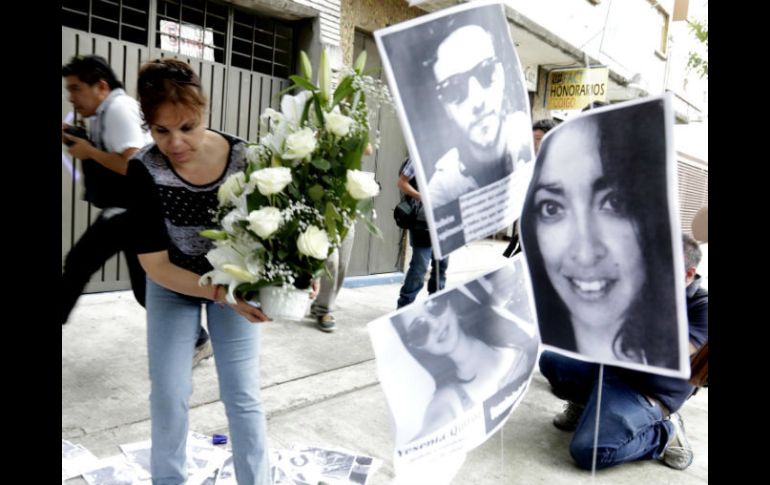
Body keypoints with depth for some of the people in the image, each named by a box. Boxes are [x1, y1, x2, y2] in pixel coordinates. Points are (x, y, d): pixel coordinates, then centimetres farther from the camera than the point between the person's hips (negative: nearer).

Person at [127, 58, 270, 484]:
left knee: (242, 394, 2)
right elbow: (155, 265, -23)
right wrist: (222, 294, -37)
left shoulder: (243, 159, -25)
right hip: (172, 286, 1)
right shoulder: (144, 170, -25)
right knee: (168, 393, 7)